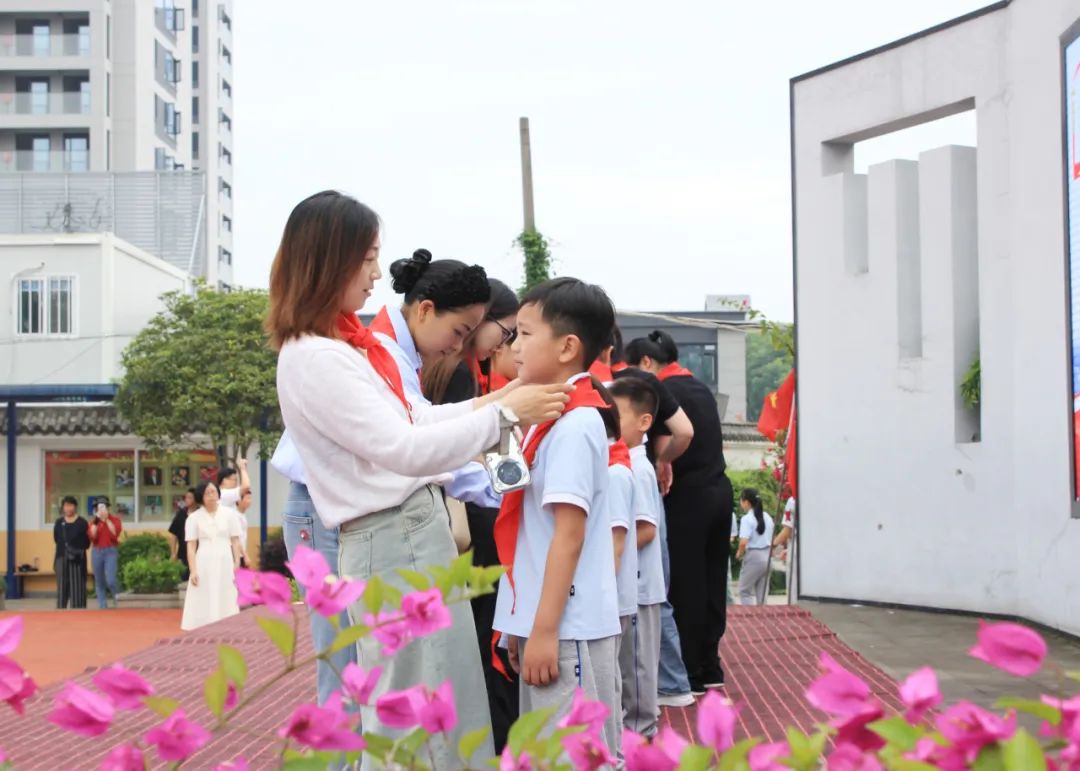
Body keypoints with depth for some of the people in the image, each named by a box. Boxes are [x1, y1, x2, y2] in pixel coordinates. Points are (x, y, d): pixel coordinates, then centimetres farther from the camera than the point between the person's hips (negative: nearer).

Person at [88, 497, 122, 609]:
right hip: (97, 552, 3)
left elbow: (115, 535, -13)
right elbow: (92, 538, -6)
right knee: (99, 582, 4)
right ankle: (102, 606, 12)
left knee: (110, 580, -17)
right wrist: (96, 521, -11)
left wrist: (107, 519, -13)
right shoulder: (93, 522, 9)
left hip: (110, 551, -3)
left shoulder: (115, 519, 3)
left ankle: (117, 597, 12)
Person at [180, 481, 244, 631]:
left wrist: (237, 565, -1)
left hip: (225, 563, 1)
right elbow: (191, 546, 1)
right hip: (204, 564, -1)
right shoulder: (194, 518, 3)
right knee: (203, 606, -3)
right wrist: (193, 571, -7)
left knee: (225, 604, 0)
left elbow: (235, 541, 5)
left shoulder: (230, 514, 5)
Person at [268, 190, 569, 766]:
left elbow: (405, 421, 17)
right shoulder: (314, 360, -19)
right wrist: (505, 415, -17)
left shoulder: (345, 344, 12)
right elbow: (405, 449, -23)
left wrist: (488, 403, 8)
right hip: (391, 542, -10)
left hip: (416, 528, 10)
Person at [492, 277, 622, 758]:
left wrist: (546, 629, -21)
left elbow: (569, 534, -19)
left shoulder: (574, 424, -15)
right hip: (545, 621, 10)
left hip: (567, 626, -10)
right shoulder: (550, 419, 13)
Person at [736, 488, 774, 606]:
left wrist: (739, 553, -6)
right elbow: (772, 540, 13)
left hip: (753, 556, -7)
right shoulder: (768, 517, 9)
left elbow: (743, 542, -22)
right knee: (762, 591, 13)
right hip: (767, 556, 7)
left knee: (745, 590, 4)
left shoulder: (747, 519, -13)